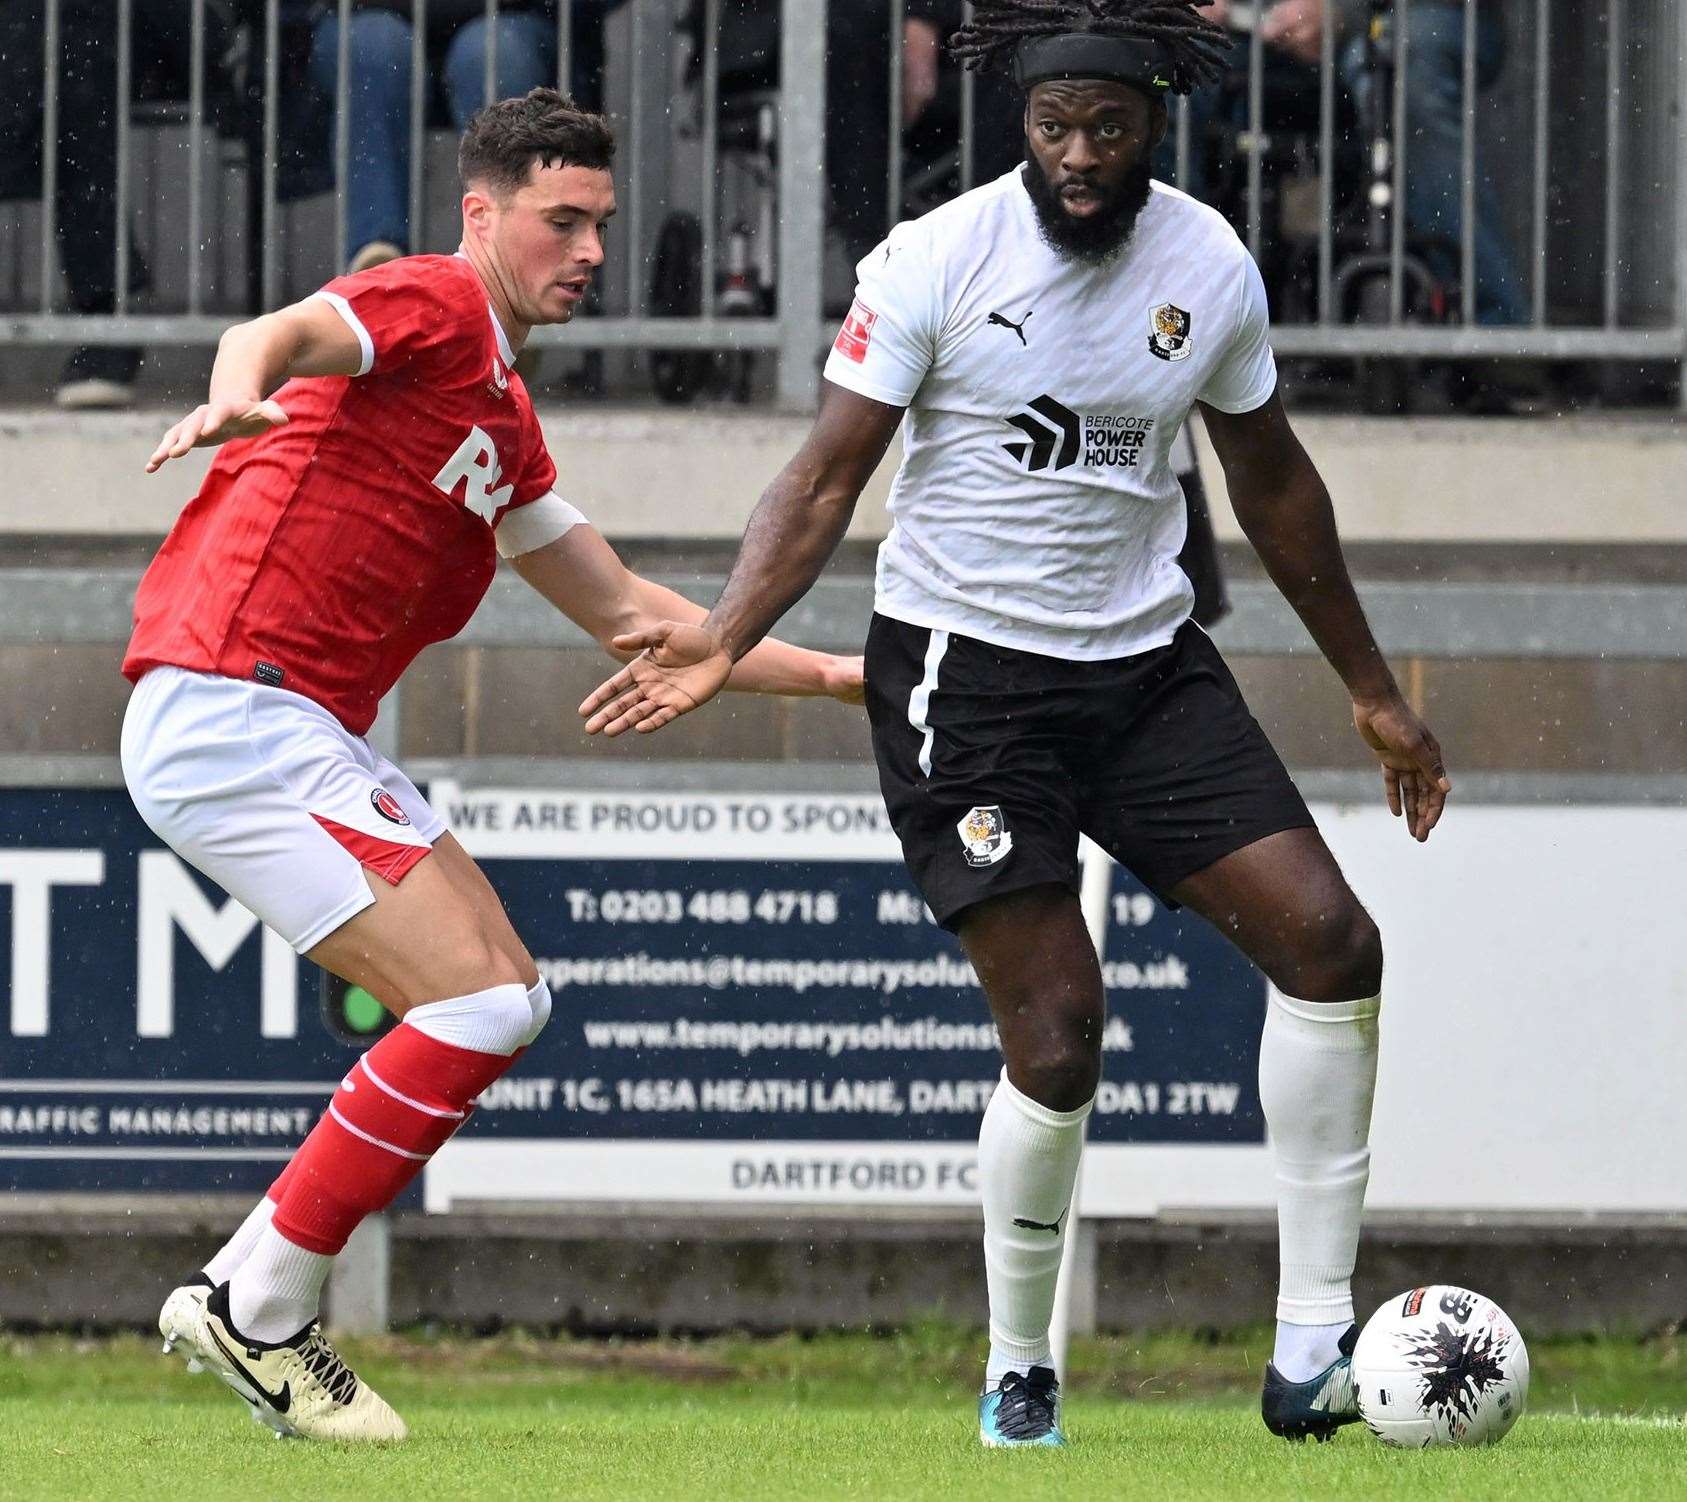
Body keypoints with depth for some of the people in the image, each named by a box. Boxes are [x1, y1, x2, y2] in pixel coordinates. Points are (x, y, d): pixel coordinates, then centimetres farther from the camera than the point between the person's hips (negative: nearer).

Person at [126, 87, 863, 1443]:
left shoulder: (504, 422, 23)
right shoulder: (433, 305, -6)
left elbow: (621, 608, 29)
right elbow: (285, 334, -27)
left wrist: (827, 674, 25)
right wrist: (240, 394, -51)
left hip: (311, 741, 10)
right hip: (234, 713, -10)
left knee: (506, 999, 12)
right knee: (479, 1002, -14)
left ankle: (248, 1297, 10)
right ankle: (256, 1313, -7)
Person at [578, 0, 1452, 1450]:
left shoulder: (1211, 268, 0)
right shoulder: (938, 260, -12)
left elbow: (1272, 481, 15)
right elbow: (827, 480, -10)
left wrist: (1373, 691, 21)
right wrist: (724, 639, -26)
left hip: (1148, 664, 5)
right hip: (963, 673, -5)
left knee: (1330, 941, -9)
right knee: (1058, 1041, -12)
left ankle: (1313, 1345, -1)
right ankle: (1017, 1375, 9)